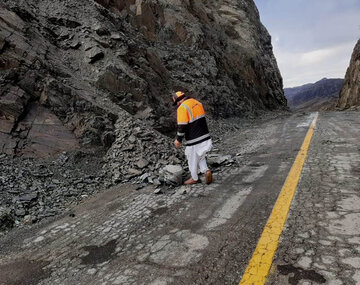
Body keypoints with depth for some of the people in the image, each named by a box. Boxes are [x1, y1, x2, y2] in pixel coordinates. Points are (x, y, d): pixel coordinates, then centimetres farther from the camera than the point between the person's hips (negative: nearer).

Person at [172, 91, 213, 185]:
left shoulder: (182, 107, -15)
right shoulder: (197, 103, 10)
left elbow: (182, 126, -18)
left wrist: (178, 140, -8)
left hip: (194, 139, -8)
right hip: (205, 136, 8)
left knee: (192, 159, 11)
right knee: (200, 156, 23)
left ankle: (195, 178, 26)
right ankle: (206, 171, 4)